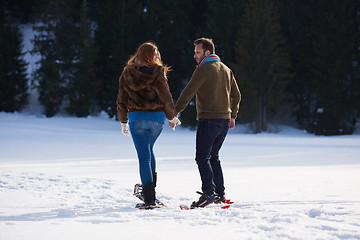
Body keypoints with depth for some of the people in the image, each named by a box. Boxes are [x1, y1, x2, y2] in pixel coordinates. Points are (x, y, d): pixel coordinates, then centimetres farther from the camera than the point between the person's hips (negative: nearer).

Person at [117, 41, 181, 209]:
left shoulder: (127, 74, 2)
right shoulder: (157, 73, -6)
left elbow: (121, 101, 6)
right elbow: (166, 98, -5)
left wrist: (123, 122, 18)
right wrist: (172, 117, 11)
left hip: (136, 118, 0)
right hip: (157, 117, 0)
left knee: (144, 156, -1)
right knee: (148, 150, 24)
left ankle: (149, 199, -10)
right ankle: (151, 191, 23)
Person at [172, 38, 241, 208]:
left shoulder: (203, 69, -10)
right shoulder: (226, 70, 16)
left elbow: (188, 93, -16)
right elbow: (236, 95, 23)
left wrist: (174, 112, -14)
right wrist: (232, 116, 32)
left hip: (209, 120, -8)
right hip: (224, 120, 8)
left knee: (202, 157, -10)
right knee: (213, 157, 17)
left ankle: (209, 192, -23)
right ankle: (220, 193, 16)